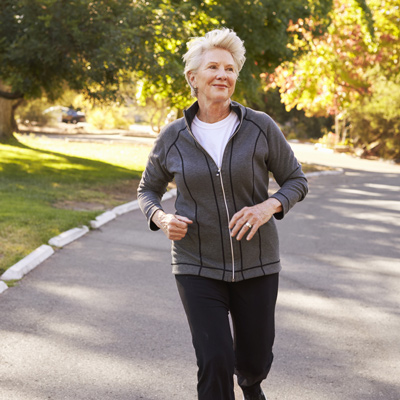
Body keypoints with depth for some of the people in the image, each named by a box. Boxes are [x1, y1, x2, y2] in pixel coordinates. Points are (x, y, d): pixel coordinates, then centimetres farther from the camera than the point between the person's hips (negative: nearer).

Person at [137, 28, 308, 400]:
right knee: (215, 364, -14)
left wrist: (267, 207, -21)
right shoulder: (172, 138, -5)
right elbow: (148, 189, 10)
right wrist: (161, 219, -13)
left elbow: (295, 181, 0)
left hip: (255, 264, 1)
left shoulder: (260, 127, -8)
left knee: (255, 361, 14)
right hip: (198, 265, -1)